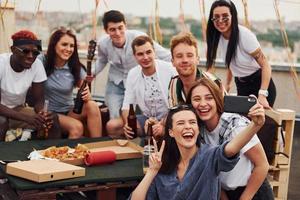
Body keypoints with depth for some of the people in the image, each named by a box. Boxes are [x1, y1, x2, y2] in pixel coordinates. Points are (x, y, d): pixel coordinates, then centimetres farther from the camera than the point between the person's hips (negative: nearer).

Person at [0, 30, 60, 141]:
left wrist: (42, 114, -30)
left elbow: (39, 100, -7)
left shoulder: (37, 65, -15)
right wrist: (27, 117, -38)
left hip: (18, 109, 4)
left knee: (52, 120, -17)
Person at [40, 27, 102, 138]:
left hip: (69, 111, 4)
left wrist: (87, 96, -28)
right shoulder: (42, 62, -11)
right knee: (77, 127, -31)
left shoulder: (76, 68, -2)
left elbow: (86, 95, -3)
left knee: (92, 106, -26)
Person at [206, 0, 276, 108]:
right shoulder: (217, 37, -5)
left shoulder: (245, 35, -24)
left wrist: (262, 95, -31)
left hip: (260, 84, -6)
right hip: (241, 86, 6)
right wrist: (227, 84, 12)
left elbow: (265, 65, -23)